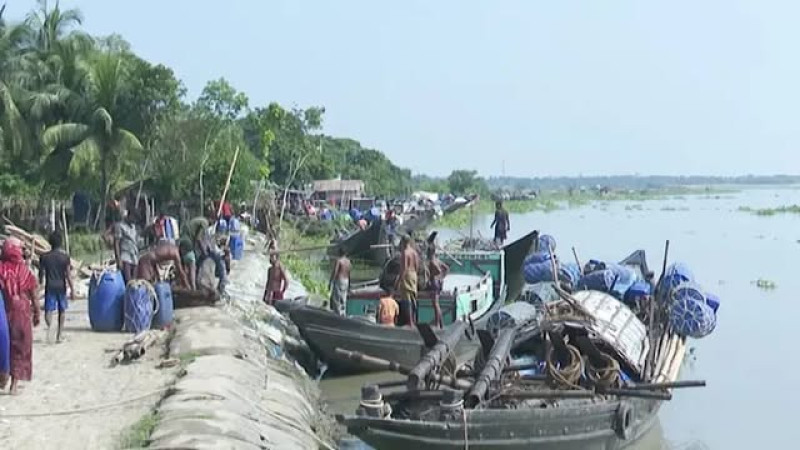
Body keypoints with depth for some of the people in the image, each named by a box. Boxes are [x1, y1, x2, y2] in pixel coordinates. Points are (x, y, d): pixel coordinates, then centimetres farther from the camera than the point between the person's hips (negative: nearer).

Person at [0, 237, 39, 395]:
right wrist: (37, 314, 7)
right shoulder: (24, 270, -8)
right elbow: (34, 296, -4)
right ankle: (14, 384, 7)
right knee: (19, 346, 9)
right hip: (21, 313, -1)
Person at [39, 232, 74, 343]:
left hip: (49, 287, 0)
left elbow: (41, 273, 3)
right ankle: (59, 335, 17)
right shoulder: (65, 257, -6)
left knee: (48, 310, -1)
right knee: (62, 310, 14)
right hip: (61, 286, 0)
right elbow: (68, 275, -8)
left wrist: (40, 284, 19)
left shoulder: (44, 257, -2)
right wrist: (72, 289, -4)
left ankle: (49, 325, -34)